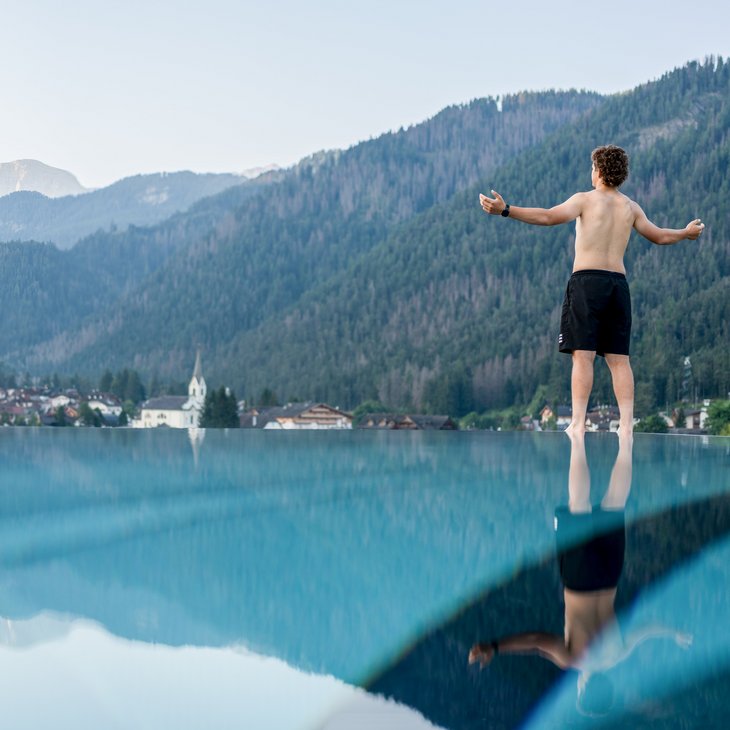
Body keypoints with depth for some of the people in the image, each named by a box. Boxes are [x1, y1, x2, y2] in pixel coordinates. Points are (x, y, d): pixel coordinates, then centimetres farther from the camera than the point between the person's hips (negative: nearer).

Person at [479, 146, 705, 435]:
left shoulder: (585, 199, -1)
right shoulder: (631, 207, 14)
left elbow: (547, 217, -14)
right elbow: (660, 236, 25)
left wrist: (506, 210, -18)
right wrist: (686, 233, 45)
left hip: (587, 279, -5)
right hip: (618, 281, 5)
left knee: (583, 355, -8)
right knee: (619, 359, 6)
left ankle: (577, 422, -13)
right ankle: (626, 422, 1)